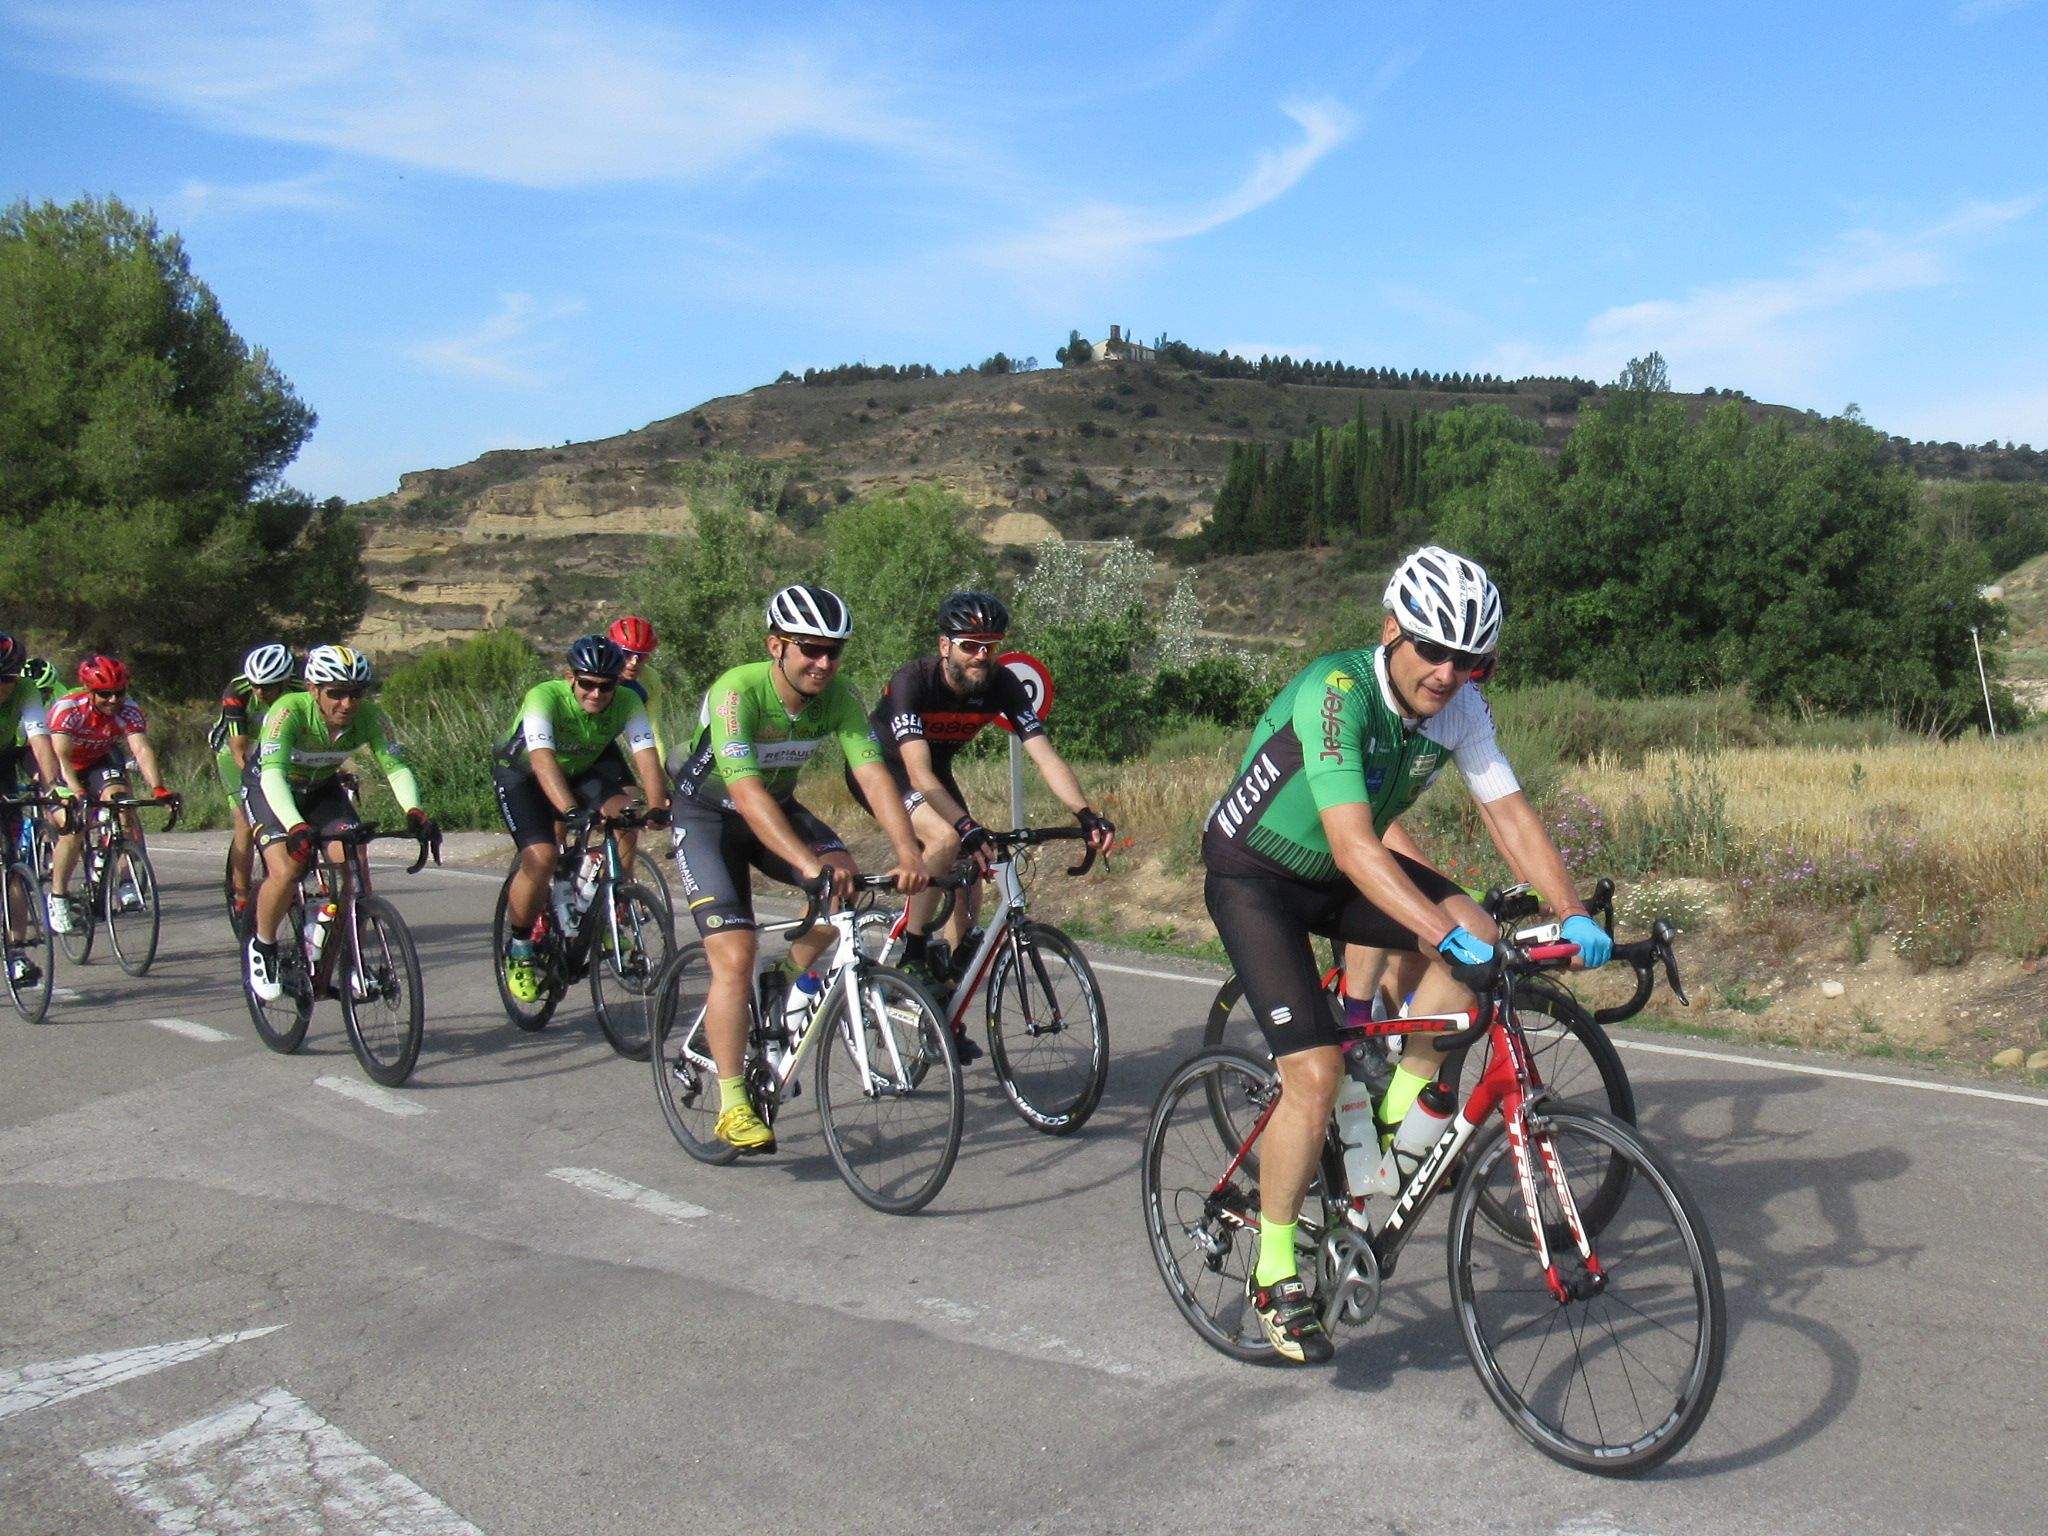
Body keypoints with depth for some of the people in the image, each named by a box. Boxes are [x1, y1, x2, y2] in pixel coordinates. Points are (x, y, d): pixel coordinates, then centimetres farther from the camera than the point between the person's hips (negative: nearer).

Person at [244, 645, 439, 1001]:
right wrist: (296, 827, -62)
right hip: (268, 789, -3)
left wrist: (414, 812, -52)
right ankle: (261, 946, 4)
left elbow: (396, 766, -32)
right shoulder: (289, 711, -35)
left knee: (353, 864, -18)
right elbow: (273, 775, -45)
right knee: (286, 871, -25)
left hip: (322, 789, 3)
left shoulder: (369, 716, -25)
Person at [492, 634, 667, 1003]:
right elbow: (543, 761, -46)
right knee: (541, 858, -24)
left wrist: (657, 807, -49)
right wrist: (571, 812, -61)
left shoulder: (627, 702, -23)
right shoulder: (544, 697, -34)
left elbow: (647, 755, -31)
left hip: (581, 770, 4)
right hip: (521, 773, -4)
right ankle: (517, 948, -1)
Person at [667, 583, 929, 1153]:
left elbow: (873, 775, -25)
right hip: (708, 813, -5)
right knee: (736, 956, -16)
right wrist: (809, 862, -54)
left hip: (778, 806, 5)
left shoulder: (838, 696, -17)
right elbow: (747, 792, -42)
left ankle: (800, 982, 6)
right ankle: (732, 1107, -6)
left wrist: (908, 854, -40)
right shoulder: (737, 691, -32)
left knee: (847, 879, -23)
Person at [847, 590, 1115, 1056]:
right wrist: (967, 825, -56)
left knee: (968, 894, -3)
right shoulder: (914, 680, -33)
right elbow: (918, 772, -43)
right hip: (880, 768, -5)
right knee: (946, 839, -33)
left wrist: (1087, 815, -42)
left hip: (934, 771, 6)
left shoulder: (1002, 685, -20)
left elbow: (1045, 756, -27)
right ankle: (913, 956, -16)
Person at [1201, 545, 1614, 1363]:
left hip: (1335, 874, 7)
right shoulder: (1335, 691, -31)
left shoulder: (1460, 707, -10)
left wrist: (1574, 915, -23)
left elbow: (1510, 813, -10)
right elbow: (1355, 843, -39)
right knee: (1315, 1072, -17)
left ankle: (1400, 1114, 6)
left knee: (1479, 935, -13)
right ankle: (1274, 1274, 0)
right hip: (1253, 875, -7)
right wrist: (1441, 933, -49)